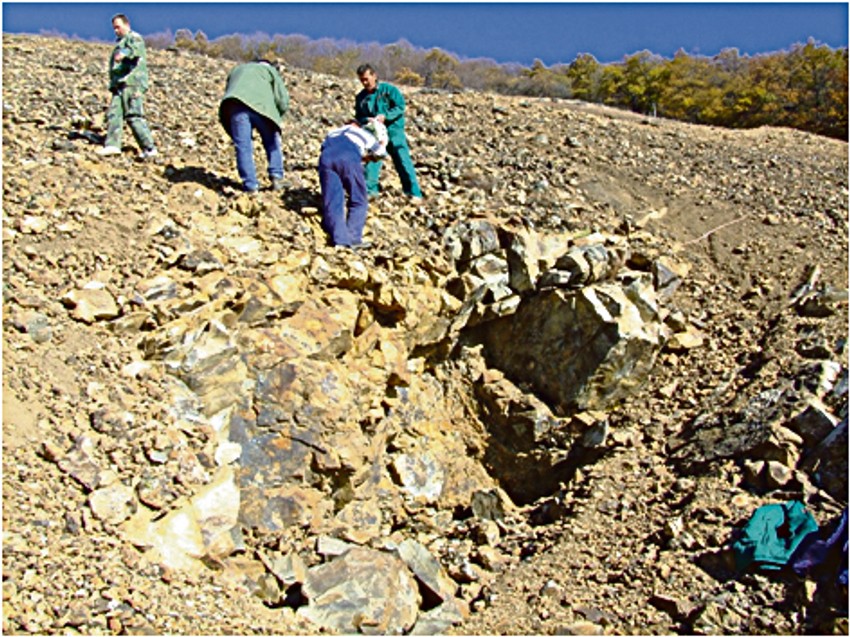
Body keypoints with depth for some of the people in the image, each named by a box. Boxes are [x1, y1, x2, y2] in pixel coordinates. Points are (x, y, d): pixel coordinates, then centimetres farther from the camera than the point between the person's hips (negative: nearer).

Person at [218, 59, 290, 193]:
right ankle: (276, 177, 12)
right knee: (272, 143, 17)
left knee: (243, 146, 2)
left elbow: (227, 91, 28)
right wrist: (276, 117, 28)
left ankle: (250, 186, -1)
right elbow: (283, 101, 14)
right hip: (260, 105, -2)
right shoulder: (269, 69, 27)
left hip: (236, 106, 2)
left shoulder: (237, 70, 38)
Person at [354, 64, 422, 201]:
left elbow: (400, 106, -11)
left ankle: (414, 192, -3)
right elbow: (358, 117, 7)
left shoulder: (388, 89, -4)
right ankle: (369, 190, 11)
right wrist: (366, 120, -16)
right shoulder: (361, 97, 8)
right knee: (371, 161, -1)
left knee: (402, 161, -7)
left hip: (393, 130, -4)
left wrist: (385, 116, -23)